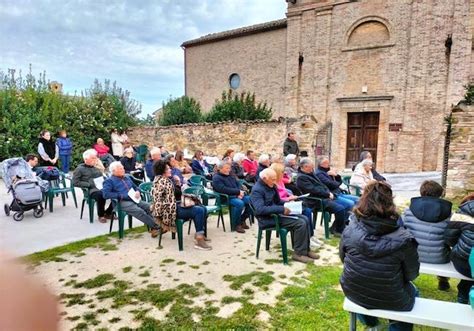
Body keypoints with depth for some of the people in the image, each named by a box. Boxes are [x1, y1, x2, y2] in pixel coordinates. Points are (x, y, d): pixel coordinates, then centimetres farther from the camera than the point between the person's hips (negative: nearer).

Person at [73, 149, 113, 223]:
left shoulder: (97, 168, 26)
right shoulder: (80, 169, 7)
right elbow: (75, 182, -3)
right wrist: (89, 184, -11)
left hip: (101, 188, 6)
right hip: (91, 190, -6)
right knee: (101, 195, -39)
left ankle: (108, 213, -2)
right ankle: (101, 215, -14)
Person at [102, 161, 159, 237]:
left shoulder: (127, 178, 25)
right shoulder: (109, 181, 5)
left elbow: (135, 187, 31)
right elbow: (105, 194, -10)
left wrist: (137, 191, 6)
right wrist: (120, 195, -15)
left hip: (134, 199, 7)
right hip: (123, 202, -7)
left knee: (150, 207, -19)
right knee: (139, 211, -30)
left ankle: (152, 227, -25)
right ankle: (156, 227, -25)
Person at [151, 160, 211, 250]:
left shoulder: (166, 180, 17)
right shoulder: (161, 181, -16)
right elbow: (157, 199, -22)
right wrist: (158, 216, -21)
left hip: (174, 205, 11)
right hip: (170, 209, -11)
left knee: (203, 208, 7)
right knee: (199, 211, -21)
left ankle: (200, 234, 15)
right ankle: (199, 240, -23)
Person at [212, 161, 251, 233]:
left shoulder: (230, 176, 20)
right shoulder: (216, 178, -5)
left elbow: (238, 184, 17)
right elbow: (223, 189, -19)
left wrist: (240, 193, -6)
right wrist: (238, 191, -17)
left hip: (237, 196, 8)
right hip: (226, 198, -8)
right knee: (240, 203, -33)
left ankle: (242, 220, 6)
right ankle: (236, 225, -14)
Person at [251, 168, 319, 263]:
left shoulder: (270, 186, 11)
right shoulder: (257, 190, -19)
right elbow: (260, 209, -32)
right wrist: (281, 209, -29)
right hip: (269, 219, -10)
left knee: (304, 219, 2)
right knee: (300, 223, -18)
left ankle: (306, 249, 9)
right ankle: (299, 253, -6)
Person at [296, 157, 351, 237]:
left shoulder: (311, 173, 17)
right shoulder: (301, 177, -13)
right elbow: (314, 190, -20)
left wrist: (329, 193, 3)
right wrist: (328, 194, -12)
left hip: (324, 197, 10)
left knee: (347, 206, 2)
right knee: (340, 209, -23)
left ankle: (334, 228, 7)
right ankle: (339, 231, -2)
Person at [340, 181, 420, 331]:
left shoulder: (349, 230, -18)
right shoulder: (403, 239, -25)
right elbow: (412, 274, -9)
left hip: (353, 292, 3)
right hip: (391, 301, -2)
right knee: (412, 290, 31)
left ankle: (368, 319, 48)